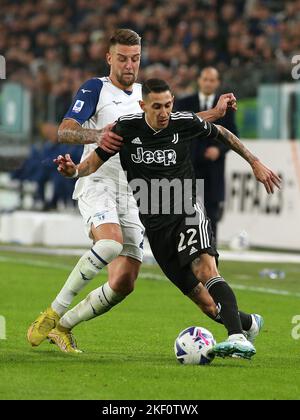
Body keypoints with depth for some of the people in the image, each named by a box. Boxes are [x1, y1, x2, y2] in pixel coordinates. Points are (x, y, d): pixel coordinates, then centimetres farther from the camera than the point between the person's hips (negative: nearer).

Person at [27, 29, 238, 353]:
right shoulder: (95, 89, 2)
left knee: (124, 283, -7)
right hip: (97, 183, -6)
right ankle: (54, 313, -25)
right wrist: (97, 136, -29)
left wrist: (216, 112, 28)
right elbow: (64, 131, -10)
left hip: (131, 194, 6)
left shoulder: (143, 94, 21)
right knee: (111, 242, -36)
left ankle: (63, 326, 9)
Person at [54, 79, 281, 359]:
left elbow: (222, 134, 14)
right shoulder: (126, 128, -5)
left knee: (206, 270, -28)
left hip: (187, 211, -2)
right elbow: (95, 161, 3)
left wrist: (255, 163, 17)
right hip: (154, 223, 2)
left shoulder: (185, 123, -6)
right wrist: (74, 170, -20)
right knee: (195, 292, 0)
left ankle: (239, 338, -39)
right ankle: (246, 322, 24)